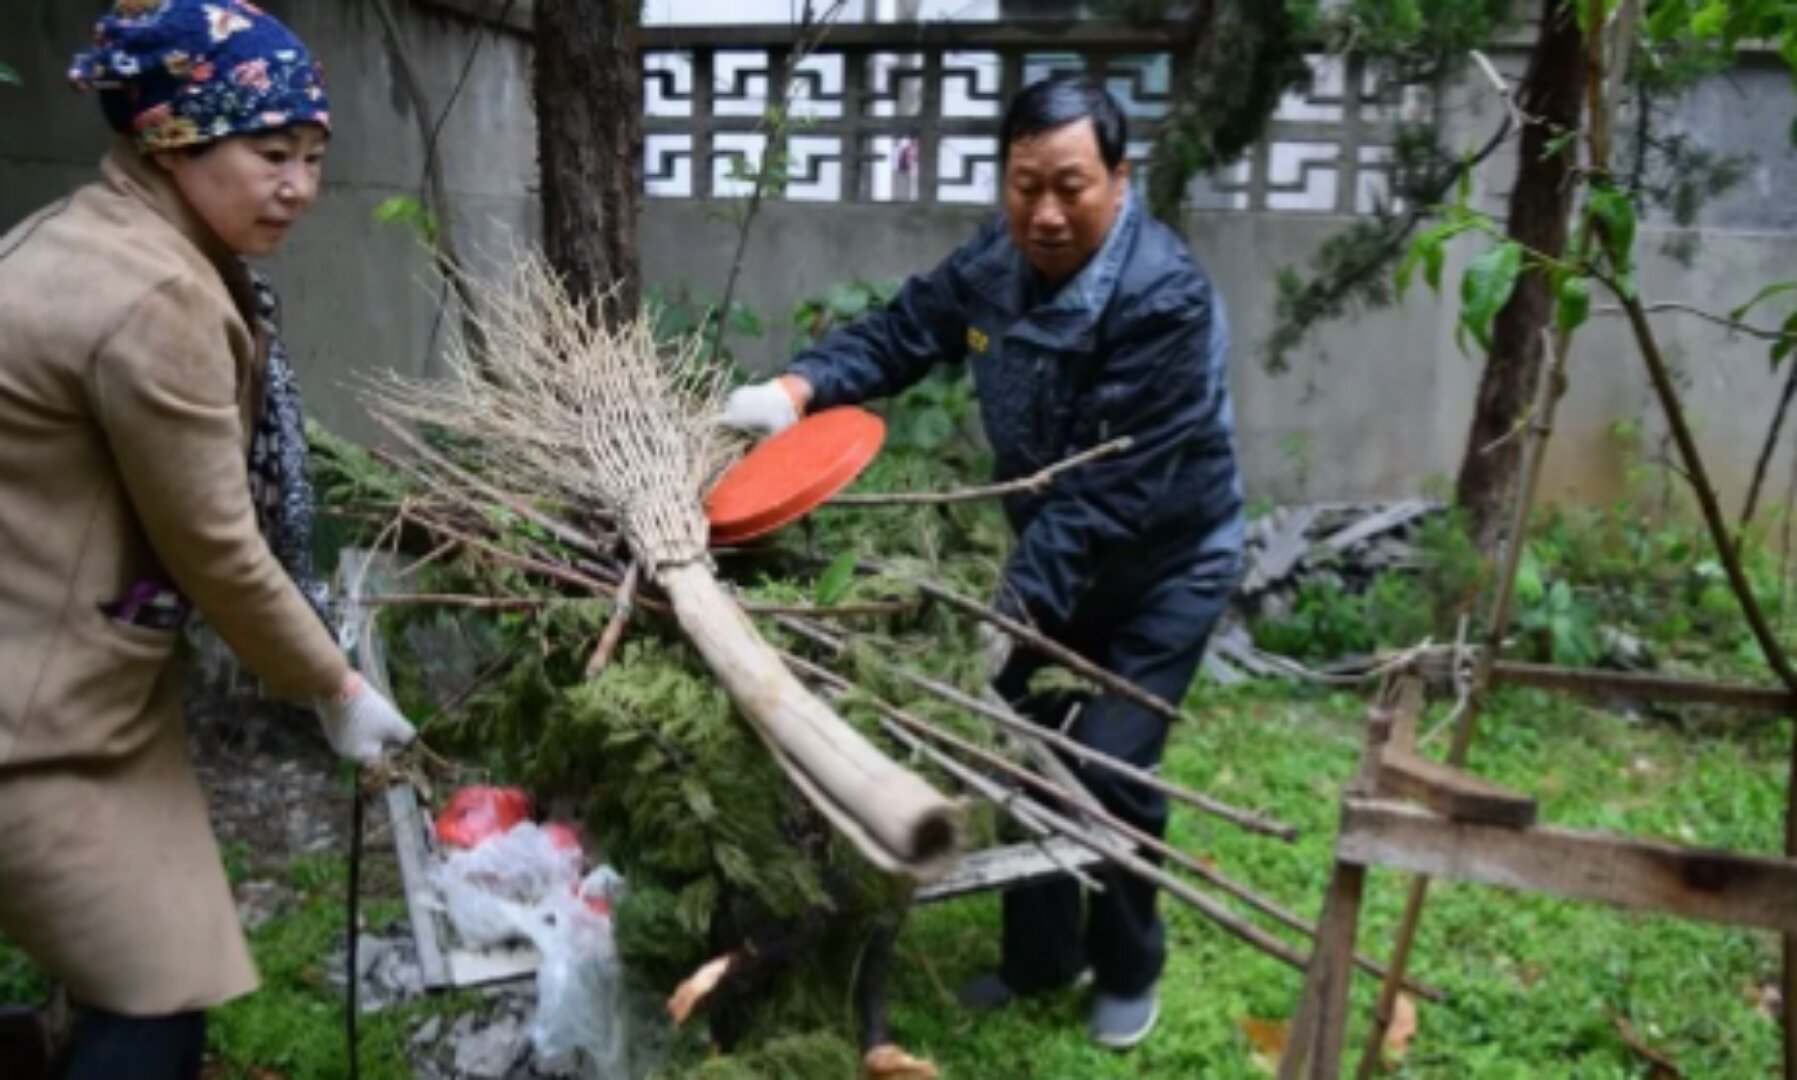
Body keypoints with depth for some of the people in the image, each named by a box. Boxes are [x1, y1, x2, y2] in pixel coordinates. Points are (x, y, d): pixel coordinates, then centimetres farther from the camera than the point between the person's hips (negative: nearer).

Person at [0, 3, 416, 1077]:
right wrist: (336, 687, -5)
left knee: (161, 976, 19)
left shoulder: (94, 231, 9)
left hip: (91, 671, 11)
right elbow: (217, 550, -18)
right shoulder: (155, 299, -25)